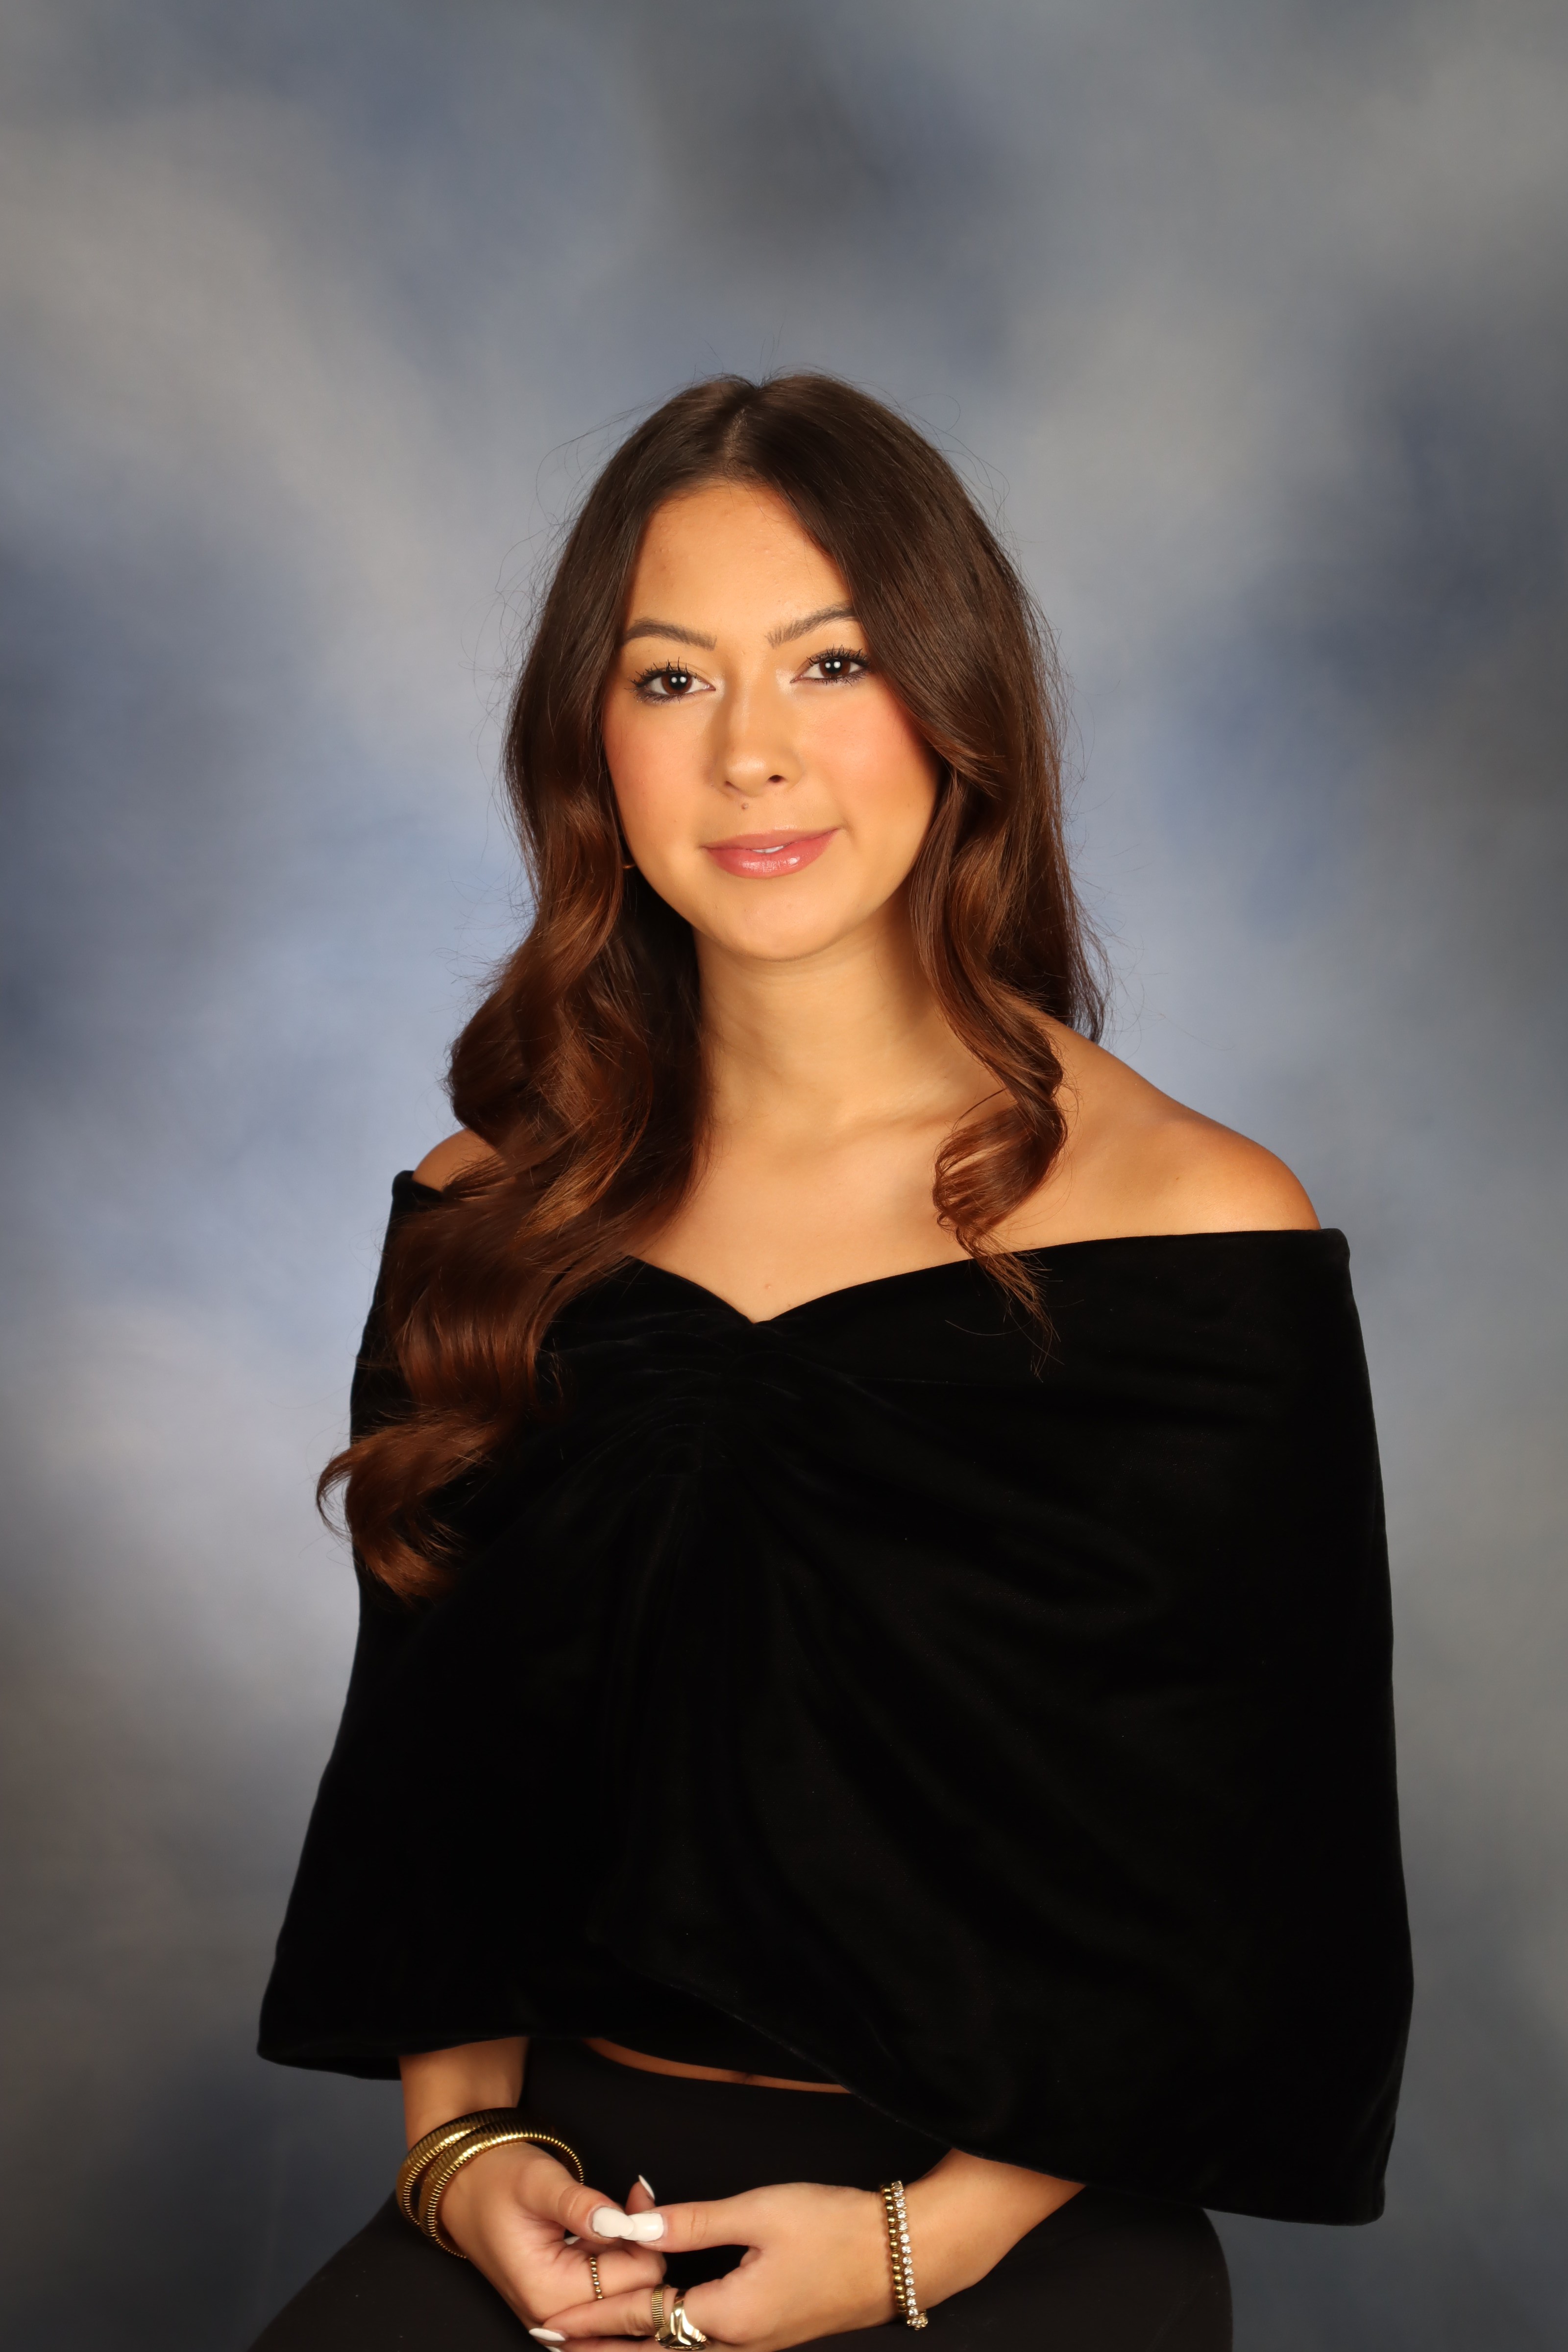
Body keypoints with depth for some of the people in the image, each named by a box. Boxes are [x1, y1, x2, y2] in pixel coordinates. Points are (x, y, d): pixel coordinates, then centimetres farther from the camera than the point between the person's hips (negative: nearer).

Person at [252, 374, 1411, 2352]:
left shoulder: (1195, 1231, -4)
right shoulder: (493, 1215, 7)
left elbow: (1251, 1891, -2)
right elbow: (421, 1774, 12)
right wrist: (464, 2138, -3)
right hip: (565, 2183, 2)